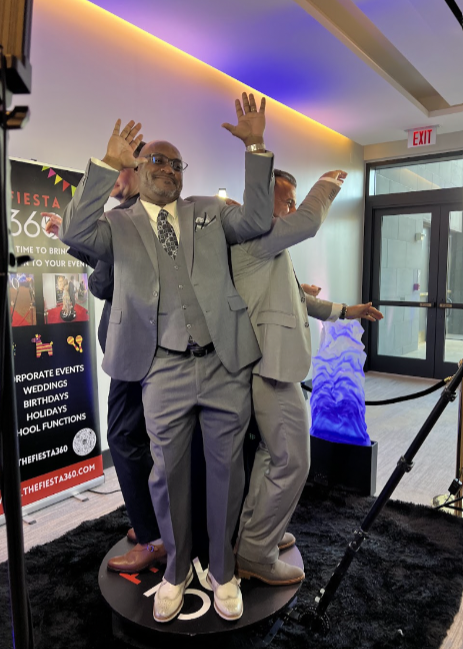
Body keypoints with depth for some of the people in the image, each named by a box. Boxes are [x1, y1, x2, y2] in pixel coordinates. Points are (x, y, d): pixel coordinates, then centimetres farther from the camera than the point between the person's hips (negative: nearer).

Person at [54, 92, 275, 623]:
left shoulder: (208, 212, 16)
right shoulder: (120, 225, 10)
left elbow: (257, 222, 2)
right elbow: (74, 233, -8)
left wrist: (256, 148, -2)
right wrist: (108, 164, -8)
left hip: (225, 364, 2)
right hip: (166, 371, -1)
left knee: (225, 467, 10)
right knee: (167, 473, 10)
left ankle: (222, 571, 32)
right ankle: (177, 570, 36)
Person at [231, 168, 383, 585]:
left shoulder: (270, 248, 22)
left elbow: (298, 297, 27)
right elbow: (308, 222, -24)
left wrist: (346, 310, 27)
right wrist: (326, 185, -4)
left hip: (273, 366, 11)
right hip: (273, 366, -11)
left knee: (271, 455, 20)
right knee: (291, 463, -4)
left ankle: (254, 531, 35)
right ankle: (256, 555, 11)